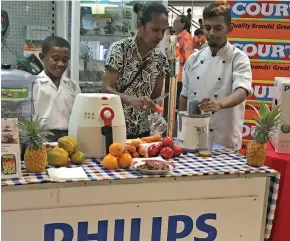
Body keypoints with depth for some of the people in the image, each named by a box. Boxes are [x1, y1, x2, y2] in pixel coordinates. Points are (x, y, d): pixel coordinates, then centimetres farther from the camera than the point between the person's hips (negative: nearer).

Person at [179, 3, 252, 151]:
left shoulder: (239, 58, -6)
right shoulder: (194, 59, 6)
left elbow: (242, 91, -22)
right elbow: (185, 95, 11)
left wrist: (220, 104, -41)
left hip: (225, 140, -4)